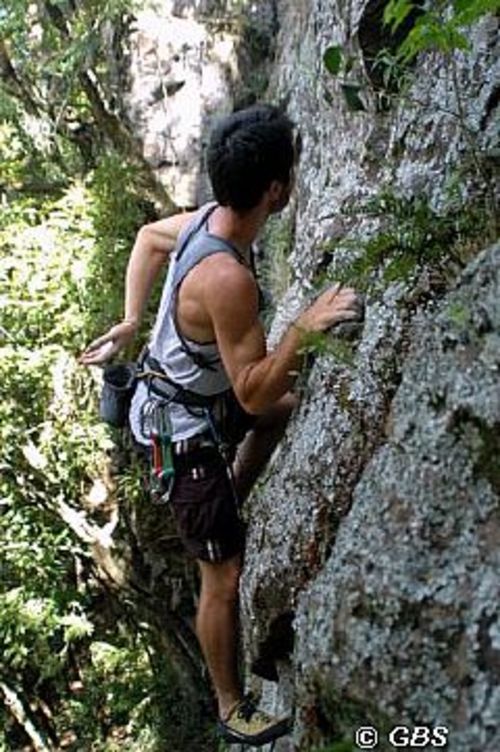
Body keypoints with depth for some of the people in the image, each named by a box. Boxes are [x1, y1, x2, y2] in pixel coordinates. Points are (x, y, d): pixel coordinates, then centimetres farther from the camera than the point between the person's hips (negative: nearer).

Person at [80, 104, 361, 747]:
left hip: (181, 392, 9)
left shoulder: (207, 218, -10)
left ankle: (228, 506, 41)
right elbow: (252, 392, -31)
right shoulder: (226, 278, -37)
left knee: (288, 405, 30)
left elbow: (148, 236, 12)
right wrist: (305, 326, -36)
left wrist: (131, 321, 10)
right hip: (181, 434, -9)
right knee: (224, 577, 2)